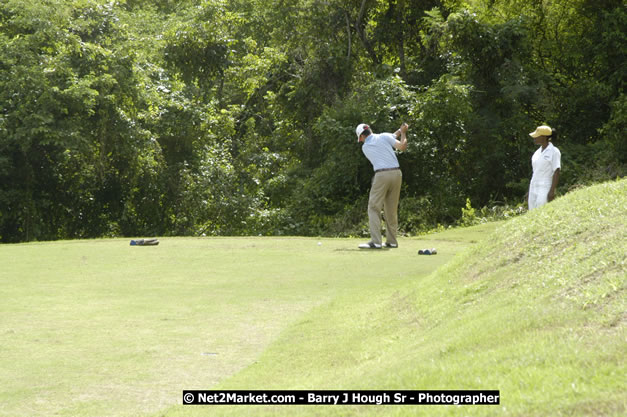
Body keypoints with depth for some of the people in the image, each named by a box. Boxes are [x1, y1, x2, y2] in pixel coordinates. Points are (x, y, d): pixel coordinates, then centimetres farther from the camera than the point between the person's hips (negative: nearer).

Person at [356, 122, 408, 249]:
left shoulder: (365, 147, 11)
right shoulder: (384, 137, 7)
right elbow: (402, 147, 0)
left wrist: (399, 131, 27)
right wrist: (403, 133, 15)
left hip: (382, 175, -3)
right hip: (396, 173, 3)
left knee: (374, 208, -1)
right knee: (392, 209, 12)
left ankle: (375, 241, -14)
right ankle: (391, 241, 15)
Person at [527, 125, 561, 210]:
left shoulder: (554, 151, -9)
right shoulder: (538, 152, 14)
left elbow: (556, 172, -13)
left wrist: (552, 191, -20)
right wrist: (530, 190, 17)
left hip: (545, 189, -8)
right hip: (534, 188, 8)